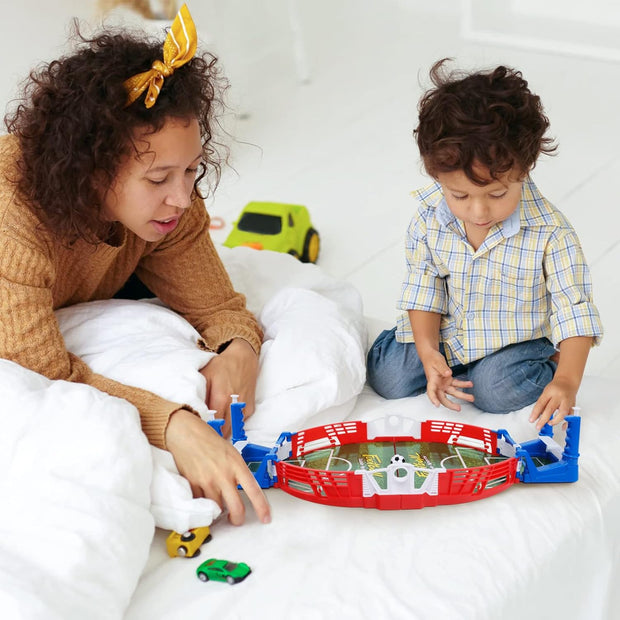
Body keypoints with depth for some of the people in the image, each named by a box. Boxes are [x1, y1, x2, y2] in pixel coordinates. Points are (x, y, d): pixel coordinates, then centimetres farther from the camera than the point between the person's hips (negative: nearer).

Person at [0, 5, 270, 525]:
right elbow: (42, 376, -40)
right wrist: (172, 424, -52)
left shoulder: (165, 201, -18)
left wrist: (238, 350, -36)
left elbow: (216, 306, -11)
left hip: (76, 320, 7)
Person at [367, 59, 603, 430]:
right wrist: (428, 351, -18)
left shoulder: (550, 232, -27)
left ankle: (546, 367, 5)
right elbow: (423, 286, -5)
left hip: (516, 338, -3)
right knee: (388, 377, -10)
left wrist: (567, 380, -36)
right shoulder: (429, 215, -17)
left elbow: (575, 309, -22)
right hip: (444, 333, 3)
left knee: (497, 390, -28)